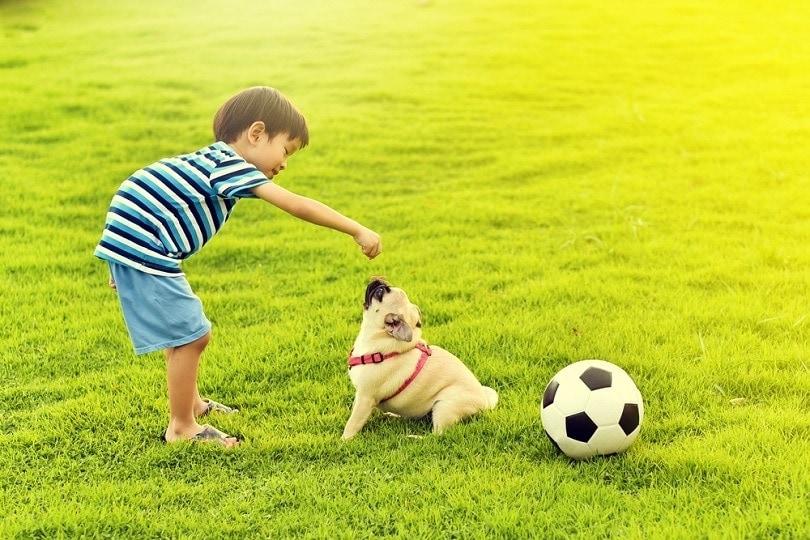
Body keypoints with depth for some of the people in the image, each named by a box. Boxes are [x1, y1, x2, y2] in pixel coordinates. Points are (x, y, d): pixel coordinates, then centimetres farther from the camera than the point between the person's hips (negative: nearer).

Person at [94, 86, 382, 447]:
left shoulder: (215, 161, 18)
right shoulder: (231, 165, -12)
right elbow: (297, 206, -16)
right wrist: (358, 231, -12)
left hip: (137, 247, 10)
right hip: (144, 251, -10)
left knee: (185, 332, 24)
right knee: (191, 336, -5)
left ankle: (192, 403, 40)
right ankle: (181, 428, 7)